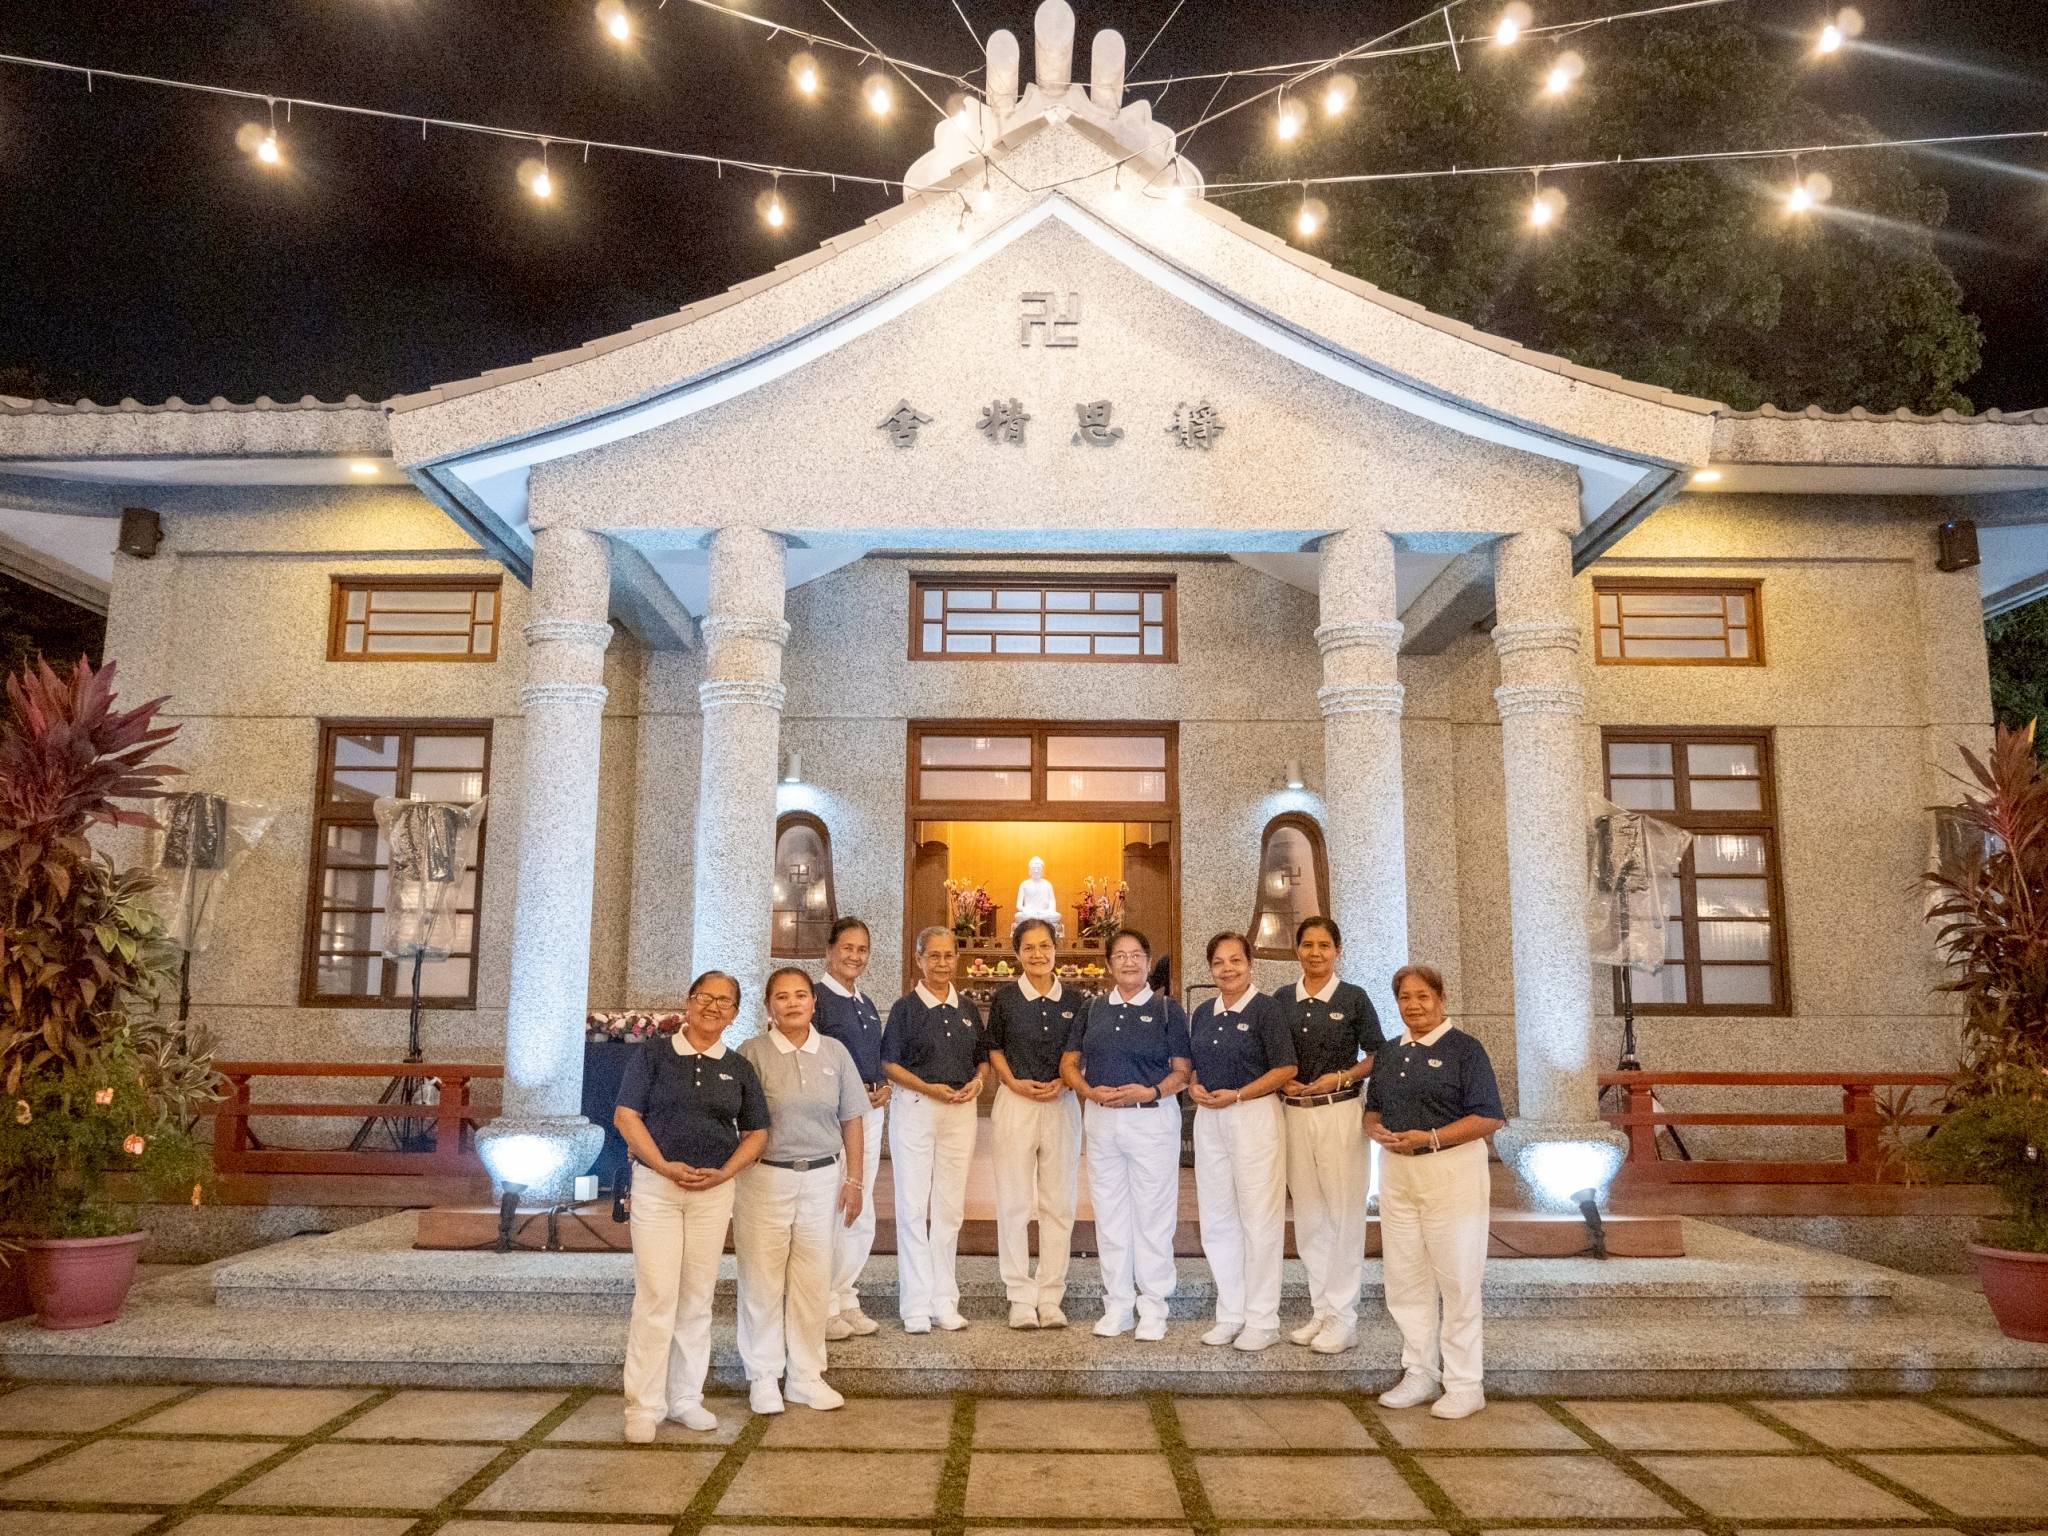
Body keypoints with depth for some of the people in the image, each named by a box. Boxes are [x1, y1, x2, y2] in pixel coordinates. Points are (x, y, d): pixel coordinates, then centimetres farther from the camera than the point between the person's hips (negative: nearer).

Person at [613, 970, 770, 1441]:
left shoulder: (738, 1068, 9)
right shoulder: (654, 1054, 0)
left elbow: (756, 1132, 11)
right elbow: (626, 1115, -5)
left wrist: (723, 1173, -5)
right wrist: (666, 1166, -14)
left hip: (714, 1190, 3)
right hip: (656, 1186, -3)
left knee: (698, 1297, 9)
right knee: (656, 1295, -6)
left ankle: (686, 1397, 21)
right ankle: (643, 1406, 3)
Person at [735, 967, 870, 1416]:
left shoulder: (834, 1053, 5)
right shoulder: (752, 1053, -5)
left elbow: (851, 1121, 8)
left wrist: (853, 1180, 6)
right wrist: (733, 1175, -11)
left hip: (822, 1178, 3)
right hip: (765, 1177, -3)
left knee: (813, 1280, 9)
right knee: (762, 1280, 3)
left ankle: (807, 1376, 22)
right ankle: (763, 1378, 18)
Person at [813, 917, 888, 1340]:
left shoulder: (867, 1005, 18)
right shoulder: (816, 998, -7)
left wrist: (883, 1087, 5)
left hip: (870, 1112, 8)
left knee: (861, 1213, 12)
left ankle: (846, 1298, 24)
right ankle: (823, 1306, 5)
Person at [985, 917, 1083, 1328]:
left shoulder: (1073, 1001, 5)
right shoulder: (1005, 998, 1)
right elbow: (994, 1048, 8)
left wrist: (1063, 1083, -7)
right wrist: (1014, 1082, -7)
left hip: (1062, 1104, 2)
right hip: (1015, 1103, -2)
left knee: (1058, 1205, 5)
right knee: (1014, 1204, 1)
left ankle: (1051, 1297, 14)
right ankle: (1021, 1298, 9)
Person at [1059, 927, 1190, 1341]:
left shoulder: (1167, 1009, 2)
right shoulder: (1093, 1010, 11)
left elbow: (1182, 1071, 0)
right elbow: (1069, 1064, 11)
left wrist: (1151, 1092, -17)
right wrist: (1091, 1091, -8)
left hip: (1153, 1118, -3)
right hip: (1101, 1119, 3)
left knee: (1153, 1213, 1)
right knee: (1110, 1213, 8)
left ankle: (1153, 1307, 11)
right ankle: (1117, 1305, 18)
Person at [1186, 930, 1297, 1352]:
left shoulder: (1265, 1008, -6)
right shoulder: (1203, 1013, 12)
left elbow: (1286, 1068, -10)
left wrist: (1236, 1095, -16)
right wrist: (1194, 1087, -2)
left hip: (1255, 1116, -6)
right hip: (1208, 1119, 7)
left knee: (1259, 1219, -1)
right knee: (1216, 1219, 11)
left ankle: (1262, 1321, 9)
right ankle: (1230, 1314, 23)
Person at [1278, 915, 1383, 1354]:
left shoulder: (1353, 998, -2)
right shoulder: (1282, 1000, 7)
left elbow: (1376, 1056, 0)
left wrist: (1341, 1077, -13)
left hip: (1340, 1113, -4)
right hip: (1294, 1114, 4)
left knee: (1344, 1215, -1)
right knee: (1308, 1215, 10)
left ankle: (1342, 1316, 8)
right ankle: (1319, 1309, 21)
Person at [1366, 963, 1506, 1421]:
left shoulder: (1464, 1049, -6)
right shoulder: (1388, 1053, 13)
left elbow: (1489, 1118, -12)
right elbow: (1373, 1110, 19)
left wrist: (1430, 1138, -20)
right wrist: (1378, 1130, -4)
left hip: (1451, 1172, -6)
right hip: (1397, 1172, 6)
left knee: (1457, 1279, 0)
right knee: (1404, 1276, 11)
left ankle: (1464, 1385, 10)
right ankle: (1419, 1373, 23)